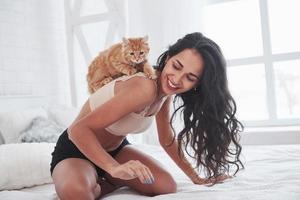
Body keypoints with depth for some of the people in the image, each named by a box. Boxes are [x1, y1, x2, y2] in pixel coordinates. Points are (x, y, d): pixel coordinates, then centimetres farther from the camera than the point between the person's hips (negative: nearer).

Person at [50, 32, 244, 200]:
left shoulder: (166, 91, -8)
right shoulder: (146, 87, -34)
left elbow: (168, 140, 7)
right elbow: (79, 129, -35)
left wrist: (197, 178, 6)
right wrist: (115, 168, -46)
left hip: (115, 149, 7)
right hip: (76, 150, -6)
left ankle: (107, 182, 5)